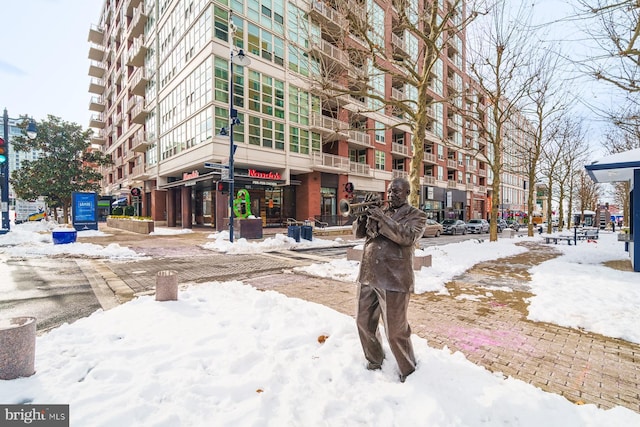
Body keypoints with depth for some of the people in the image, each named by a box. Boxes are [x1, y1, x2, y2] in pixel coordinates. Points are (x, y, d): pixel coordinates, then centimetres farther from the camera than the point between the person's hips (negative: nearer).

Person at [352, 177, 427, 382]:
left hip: (393, 279, -6)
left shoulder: (416, 215, 1)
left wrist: (381, 218, -22)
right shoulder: (379, 211, 15)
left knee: (395, 331, 2)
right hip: (368, 276, 6)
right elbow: (358, 233, 10)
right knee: (364, 322, 15)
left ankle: (408, 370, 27)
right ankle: (374, 361, 38)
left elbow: (408, 237, -18)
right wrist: (364, 213, -7)